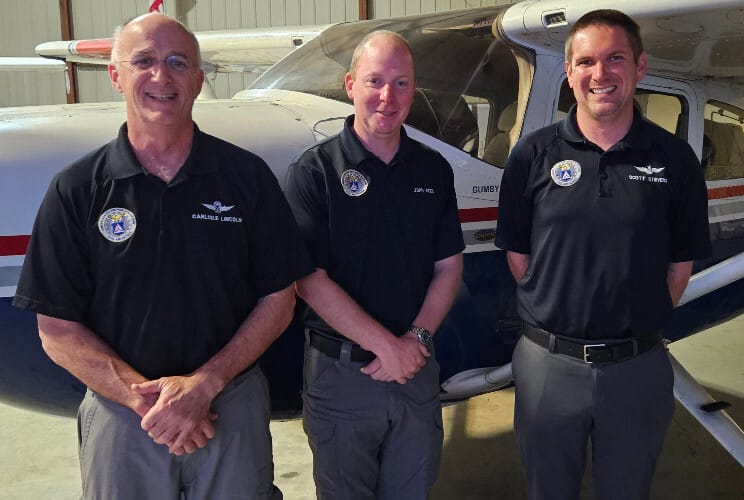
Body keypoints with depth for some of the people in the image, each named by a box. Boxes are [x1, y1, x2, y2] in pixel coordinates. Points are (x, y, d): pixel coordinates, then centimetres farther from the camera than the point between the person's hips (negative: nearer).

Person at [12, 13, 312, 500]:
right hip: (120, 417, 0)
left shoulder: (246, 175, -4)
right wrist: (145, 398, -15)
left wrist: (204, 385, -13)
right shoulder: (76, 190, -4)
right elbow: (57, 329, -3)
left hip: (234, 406, 0)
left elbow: (278, 301, -2)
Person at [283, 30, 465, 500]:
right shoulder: (315, 171, -10)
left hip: (417, 368, 4)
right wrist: (387, 346, -16)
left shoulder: (434, 169, 4)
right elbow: (310, 280, -15)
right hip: (340, 372, -3)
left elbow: (448, 267, 5)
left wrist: (417, 339, -9)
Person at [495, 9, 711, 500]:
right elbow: (518, 253, 2)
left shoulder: (674, 159, -2)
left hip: (638, 365, 1)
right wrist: (554, 314, -1)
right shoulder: (534, 154, -3)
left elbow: (681, 263, 4)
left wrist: (641, 322, -1)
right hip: (548, 362, 0)